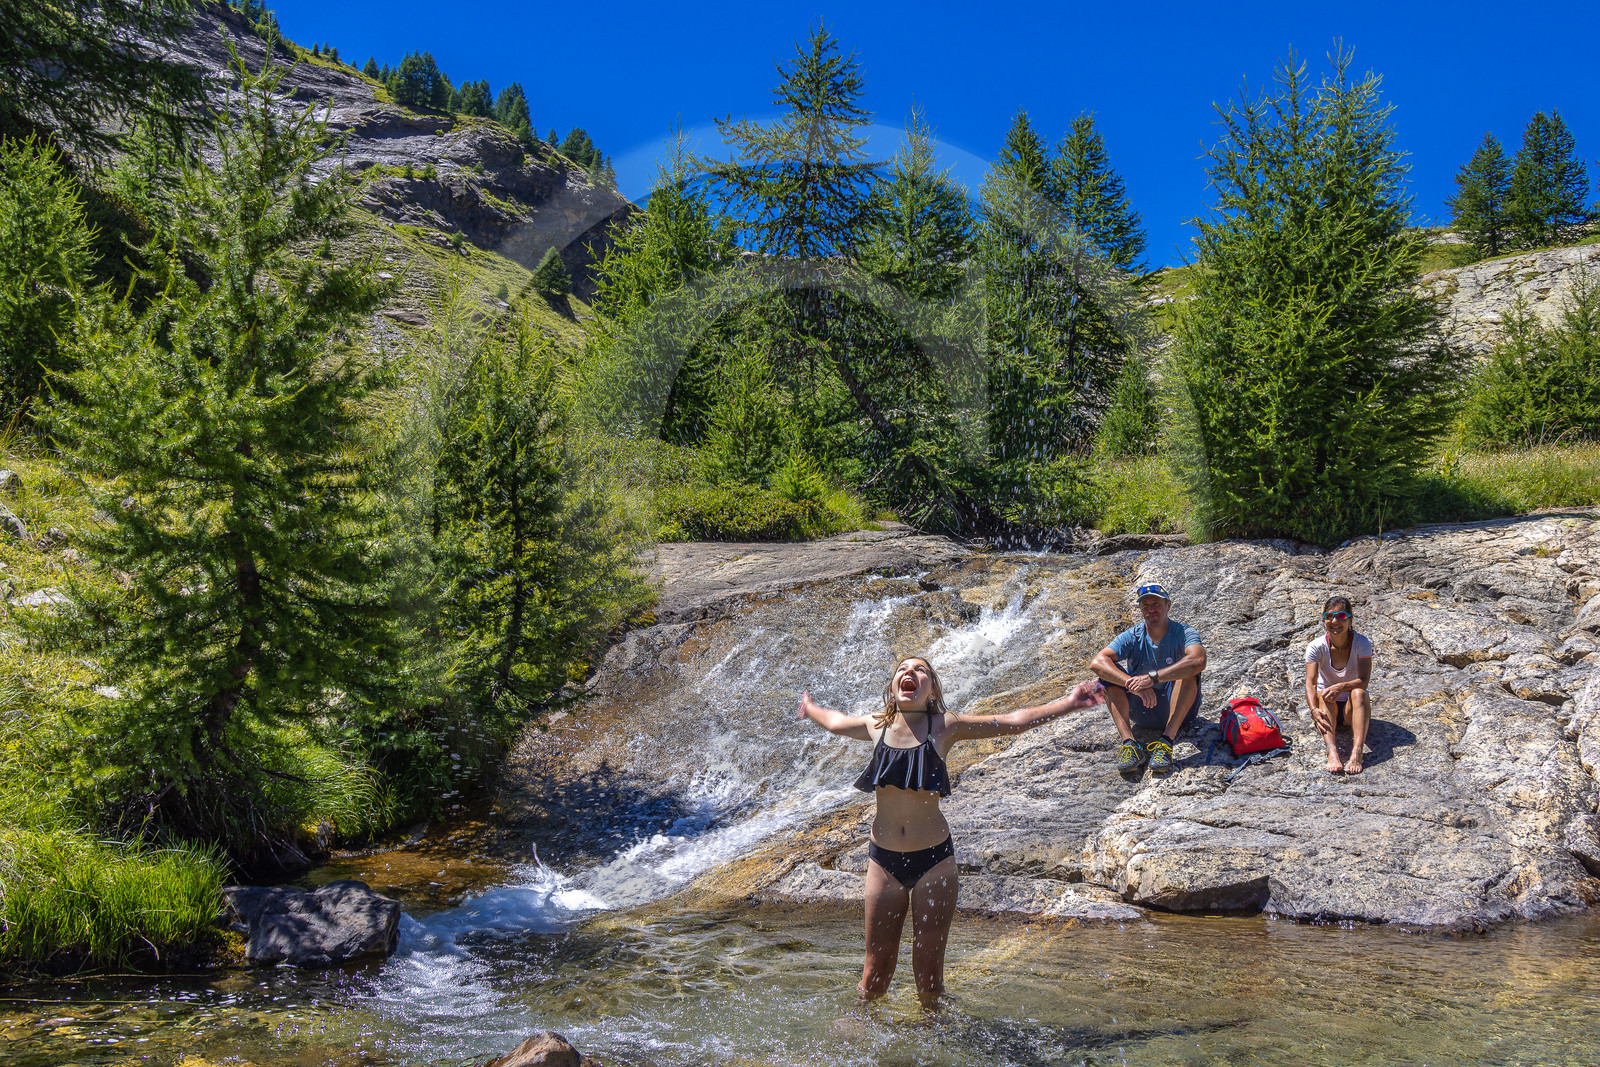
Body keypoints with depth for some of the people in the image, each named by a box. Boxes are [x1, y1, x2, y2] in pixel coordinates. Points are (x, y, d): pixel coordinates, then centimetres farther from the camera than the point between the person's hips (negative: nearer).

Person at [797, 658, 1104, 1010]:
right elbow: (834, 721, 25)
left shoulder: (944, 727, -3)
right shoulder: (875, 727, 3)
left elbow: (1014, 722, 1)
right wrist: (810, 707, 43)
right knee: (875, 971, 7)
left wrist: (1068, 702, -1)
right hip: (883, 860, 2)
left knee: (929, 973, 5)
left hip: (933, 860, -2)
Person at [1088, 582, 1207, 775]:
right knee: (1111, 672, -17)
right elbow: (1096, 663, -22)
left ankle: (1167, 741, -35)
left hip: (1178, 711, -2)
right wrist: (1133, 685, -37)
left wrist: (1153, 678, -42)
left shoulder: (1183, 633, -11)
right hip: (1141, 712, 2)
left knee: (1188, 669, -27)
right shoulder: (1132, 637, -5)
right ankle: (1129, 741, -32)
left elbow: (1198, 661, -35)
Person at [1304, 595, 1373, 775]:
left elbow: (1364, 681, -21)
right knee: (1323, 695, -33)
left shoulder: (1362, 643, -12)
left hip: (1352, 706, 0)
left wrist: (1341, 687, -42)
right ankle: (1332, 750, -55)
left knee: (1358, 692, -33)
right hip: (1329, 706, 0)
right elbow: (1310, 683, -23)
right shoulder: (1316, 647, -11)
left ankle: (1356, 751, -52)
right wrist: (1314, 709, -42)